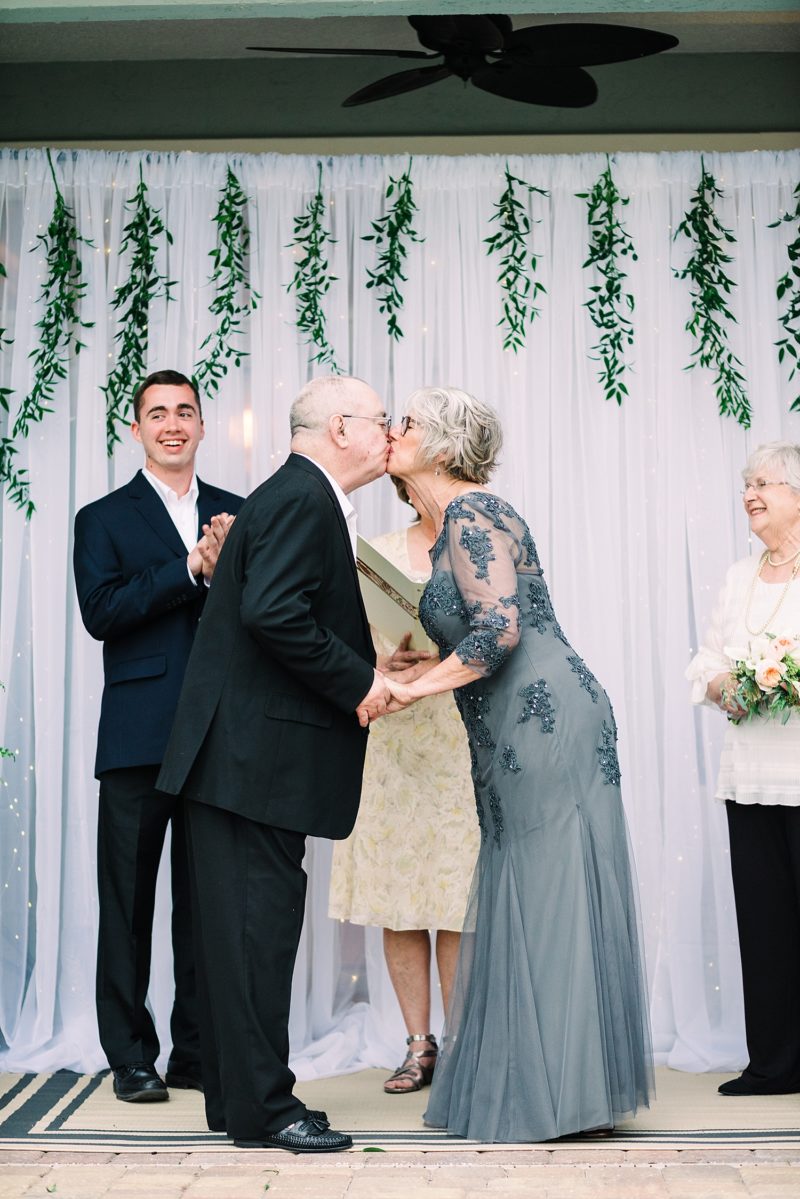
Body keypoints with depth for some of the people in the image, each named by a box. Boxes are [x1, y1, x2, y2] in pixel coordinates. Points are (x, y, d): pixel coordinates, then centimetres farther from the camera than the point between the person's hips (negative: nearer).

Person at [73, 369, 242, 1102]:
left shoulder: (235, 514, 14)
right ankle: (132, 1059, 15)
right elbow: (101, 611, -9)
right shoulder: (104, 519, 6)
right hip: (139, 738, -2)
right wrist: (192, 568, -15)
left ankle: (198, 1054, 19)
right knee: (129, 899, 4)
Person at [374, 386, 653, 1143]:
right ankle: (529, 1086, 21)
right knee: (522, 903, 12)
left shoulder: (473, 514, -10)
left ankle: (558, 1096, 5)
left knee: (551, 898, -4)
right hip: (516, 738, 10)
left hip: (546, 721, -10)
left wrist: (417, 688, -13)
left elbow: (500, 628, -21)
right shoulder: (451, 527, 18)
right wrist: (408, 674, 20)